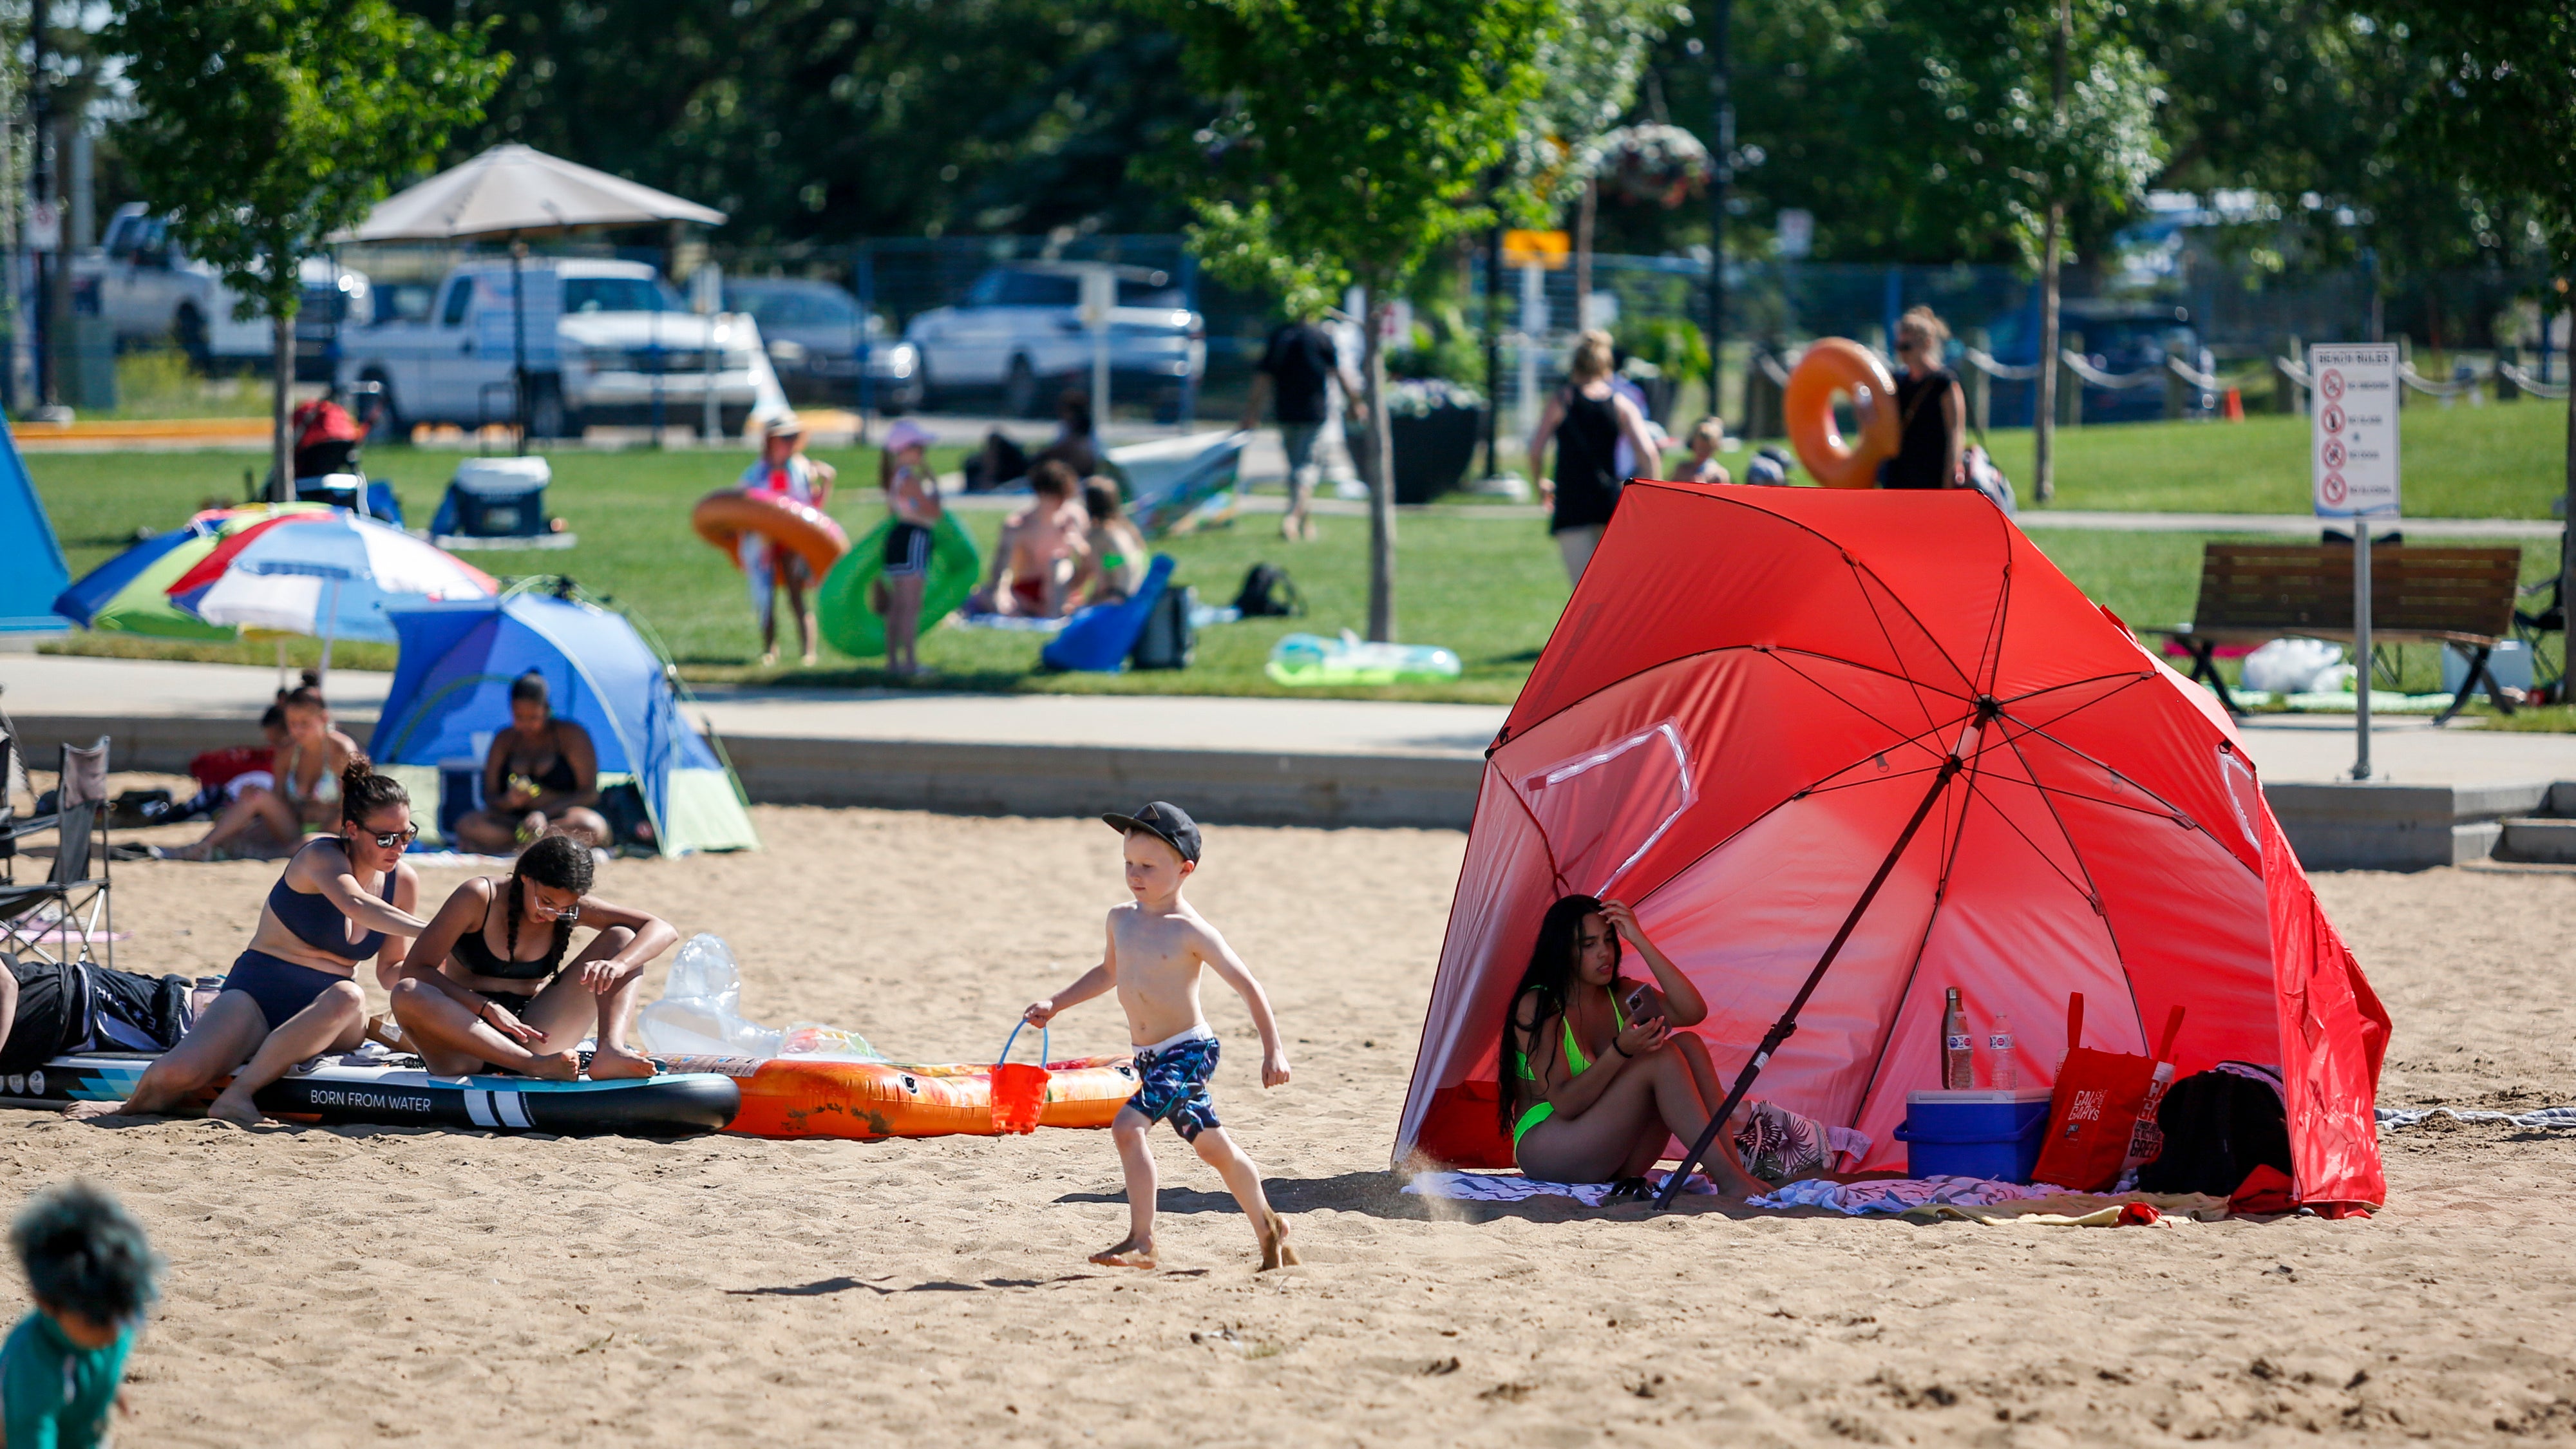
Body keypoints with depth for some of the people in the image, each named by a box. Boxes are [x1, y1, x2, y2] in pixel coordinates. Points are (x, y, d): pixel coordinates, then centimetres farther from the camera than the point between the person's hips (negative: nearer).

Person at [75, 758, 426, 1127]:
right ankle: (134, 1107, 6)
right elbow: (355, 904, -34)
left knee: (348, 998, -37)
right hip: (260, 991, -4)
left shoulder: (403, 882, 5)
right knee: (178, 1073, -31)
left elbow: (389, 970, 11)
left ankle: (238, 1094, -33)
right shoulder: (322, 856, -12)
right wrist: (430, 932, -44)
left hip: (323, 1014, 4)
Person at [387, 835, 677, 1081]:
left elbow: (663, 931, -3)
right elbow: (414, 970, -12)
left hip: (529, 1031, 3)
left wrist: (618, 965, -25)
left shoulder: (569, 907, 2)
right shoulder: (479, 898, -7)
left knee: (622, 937, -6)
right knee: (406, 995, -38)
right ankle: (536, 1066, -49)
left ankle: (610, 1052, -34)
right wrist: (487, 1008, -24)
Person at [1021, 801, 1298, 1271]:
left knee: (1129, 1126, -25)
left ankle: (1141, 1241, -23)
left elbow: (1247, 986, -13)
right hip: (1149, 1057, 8)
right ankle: (1268, 1228, 35)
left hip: (1188, 1051, -8)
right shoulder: (1121, 920, 6)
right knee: (1214, 1147, 18)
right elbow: (1109, 972, 27)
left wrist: (1273, 1050, -17)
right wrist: (1055, 1004, 23)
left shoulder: (1190, 932, -15)